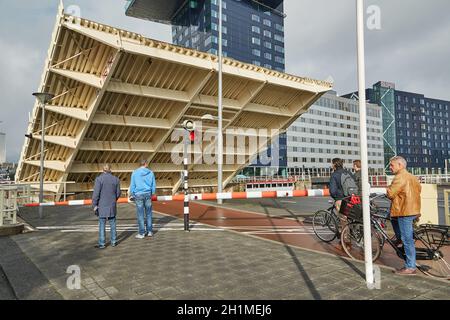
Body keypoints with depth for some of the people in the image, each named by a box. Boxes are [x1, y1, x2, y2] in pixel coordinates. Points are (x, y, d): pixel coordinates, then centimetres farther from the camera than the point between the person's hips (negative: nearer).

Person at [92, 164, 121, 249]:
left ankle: (102, 244, 7)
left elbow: (96, 193, -14)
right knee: (112, 223, 13)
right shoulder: (116, 179, 0)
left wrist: (95, 205, -7)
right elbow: (118, 193, 6)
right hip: (112, 205, 3)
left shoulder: (99, 179, -10)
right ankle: (113, 242, 19)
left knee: (102, 224, 3)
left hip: (102, 205, -3)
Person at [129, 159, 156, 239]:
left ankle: (141, 233, 7)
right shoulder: (150, 173, 1)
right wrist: (152, 193, 19)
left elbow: (132, 185, -3)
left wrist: (132, 194, 9)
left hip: (138, 195, -2)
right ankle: (149, 231, 16)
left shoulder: (135, 173, -4)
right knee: (148, 213, 12)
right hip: (148, 194, 2)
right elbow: (154, 185, 6)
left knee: (140, 214, 2)